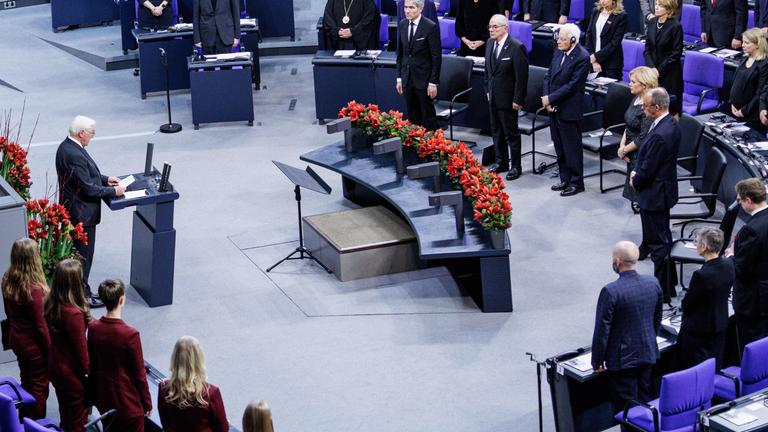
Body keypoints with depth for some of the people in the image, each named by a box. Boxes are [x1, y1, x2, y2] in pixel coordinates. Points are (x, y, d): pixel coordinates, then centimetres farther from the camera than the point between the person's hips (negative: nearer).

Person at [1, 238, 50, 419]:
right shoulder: (34, 289, -31)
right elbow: (41, 326, -22)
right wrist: (50, 350, -10)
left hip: (16, 340, 7)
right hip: (34, 345, -7)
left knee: (25, 381, 25)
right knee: (39, 387, 12)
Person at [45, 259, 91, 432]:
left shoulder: (50, 304, -7)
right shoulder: (74, 313, -30)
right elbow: (81, 348, -21)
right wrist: (88, 373, -8)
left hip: (54, 366, 7)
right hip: (72, 372, -7)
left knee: (65, 414, 25)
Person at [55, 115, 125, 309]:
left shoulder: (68, 146, 4)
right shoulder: (74, 155, -28)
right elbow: (88, 188, -25)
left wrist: (105, 179, 7)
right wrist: (113, 191, -14)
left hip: (74, 211, 10)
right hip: (82, 214, -10)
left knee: (76, 254, 19)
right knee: (84, 255, 3)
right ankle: (82, 296, 13)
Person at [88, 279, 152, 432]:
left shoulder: (93, 328, -7)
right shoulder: (130, 334, -24)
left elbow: (92, 365, 5)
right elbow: (139, 374, -15)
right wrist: (147, 403, -2)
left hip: (104, 401, 6)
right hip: (129, 404, -6)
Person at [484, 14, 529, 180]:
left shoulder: (516, 47, -19)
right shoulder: (490, 43, 4)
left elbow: (522, 76, -17)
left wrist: (518, 100, -17)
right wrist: (488, 89, 13)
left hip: (508, 98, -7)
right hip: (493, 97, 7)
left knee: (511, 133, 2)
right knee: (496, 131, 17)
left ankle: (515, 166, 13)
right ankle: (501, 162, 31)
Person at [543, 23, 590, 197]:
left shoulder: (582, 57, -17)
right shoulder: (559, 52, 7)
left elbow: (572, 85, -19)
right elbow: (549, 76, 10)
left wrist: (550, 98, -16)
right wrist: (546, 99, -3)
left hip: (569, 110, -8)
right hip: (554, 109, 8)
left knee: (572, 148, 2)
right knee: (560, 148, 17)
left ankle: (576, 182, 13)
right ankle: (565, 179, 29)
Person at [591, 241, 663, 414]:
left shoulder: (610, 291, -22)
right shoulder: (653, 283, -3)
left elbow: (602, 330, -16)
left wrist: (597, 362, -5)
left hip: (622, 360, -6)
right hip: (648, 354, 6)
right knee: (645, 402, 17)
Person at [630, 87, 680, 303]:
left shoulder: (659, 135, -30)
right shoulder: (672, 125, 1)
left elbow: (647, 170, -23)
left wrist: (635, 180, -5)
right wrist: (637, 174, 6)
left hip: (654, 194, -10)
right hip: (664, 190, 10)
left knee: (658, 243, 1)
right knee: (663, 238, 21)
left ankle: (663, 292, 11)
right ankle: (669, 283, 34)